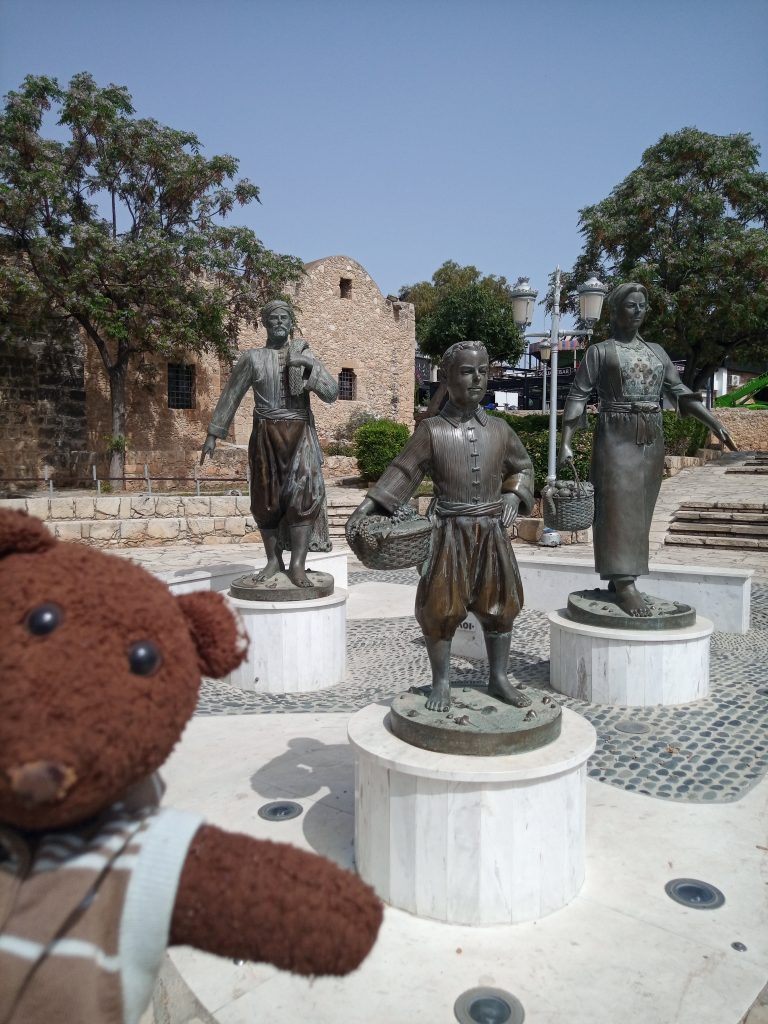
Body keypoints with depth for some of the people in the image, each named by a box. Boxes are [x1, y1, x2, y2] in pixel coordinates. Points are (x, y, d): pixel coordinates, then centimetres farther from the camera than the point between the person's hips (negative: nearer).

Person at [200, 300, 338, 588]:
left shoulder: (305, 355, 8)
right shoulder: (252, 358, 5)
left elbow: (332, 393, 0)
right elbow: (229, 397, 9)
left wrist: (310, 367, -15)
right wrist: (213, 434, 7)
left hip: (300, 434, 0)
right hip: (265, 434, 1)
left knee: (302, 493, -15)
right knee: (267, 499, 3)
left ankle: (298, 565, -14)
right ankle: (274, 561, 15)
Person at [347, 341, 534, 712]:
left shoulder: (499, 430, 5)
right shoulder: (432, 430, -5)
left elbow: (522, 466, 20)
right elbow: (402, 472, -7)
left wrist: (515, 494, 1)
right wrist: (366, 508, -16)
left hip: (492, 531, 4)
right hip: (451, 532, -3)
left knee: (500, 605, 11)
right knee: (442, 607, 2)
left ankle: (498, 678, 29)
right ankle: (441, 684, 19)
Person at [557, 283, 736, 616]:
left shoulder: (656, 351, 16)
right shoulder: (600, 351, 1)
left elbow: (678, 391, 12)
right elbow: (577, 396, -4)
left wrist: (714, 422, 0)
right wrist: (565, 442, -14)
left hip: (652, 440, 6)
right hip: (616, 438, -6)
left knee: (638, 511, 6)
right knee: (619, 508, -9)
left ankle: (618, 578, 13)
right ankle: (624, 586, -11)